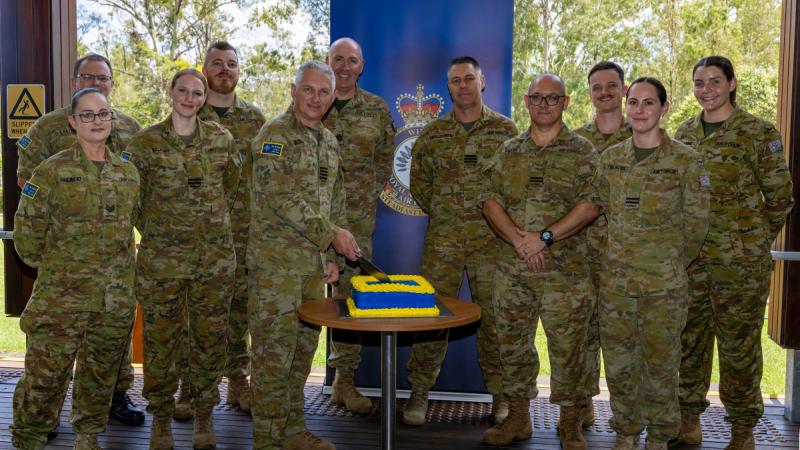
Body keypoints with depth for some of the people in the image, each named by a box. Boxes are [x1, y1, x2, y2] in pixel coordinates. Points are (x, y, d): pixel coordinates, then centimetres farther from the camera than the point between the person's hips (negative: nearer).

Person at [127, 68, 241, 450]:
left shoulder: (222, 138, 4)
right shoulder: (146, 141, -1)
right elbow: (132, 196, 6)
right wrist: (156, 231, 6)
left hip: (215, 257, 2)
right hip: (161, 258, -1)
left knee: (209, 337, 8)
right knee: (161, 339, 5)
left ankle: (204, 412, 25)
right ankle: (161, 416, 23)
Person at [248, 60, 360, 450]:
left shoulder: (329, 141, 15)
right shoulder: (274, 135, -9)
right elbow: (280, 198, -19)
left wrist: (332, 256, 13)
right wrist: (331, 234, -19)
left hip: (313, 262, 7)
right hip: (276, 261, -7)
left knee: (303, 348, 13)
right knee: (274, 352, -2)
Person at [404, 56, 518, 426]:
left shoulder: (506, 130, 4)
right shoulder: (433, 133, 8)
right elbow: (419, 181, 15)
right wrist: (441, 214, 7)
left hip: (492, 239, -1)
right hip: (442, 239, 1)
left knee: (494, 316, 5)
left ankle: (500, 394, 19)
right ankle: (419, 392, 14)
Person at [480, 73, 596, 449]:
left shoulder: (581, 151, 2)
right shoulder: (509, 151, 12)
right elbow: (489, 199, 4)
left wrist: (546, 236, -16)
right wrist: (516, 236, -12)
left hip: (565, 267, -3)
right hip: (512, 267, 4)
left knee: (567, 347, 3)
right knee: (512, 343, 11)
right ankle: (518, 417, 27)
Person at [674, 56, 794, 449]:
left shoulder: (759, 133, -5)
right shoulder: (684, 133, 9)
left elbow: (779, 198, -1)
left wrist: (754, 240, 4)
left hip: (739, 260, -4)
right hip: (688, 256, 4)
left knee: (738, 344, 3)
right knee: (688, 339, 12)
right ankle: (689, 413, 27)